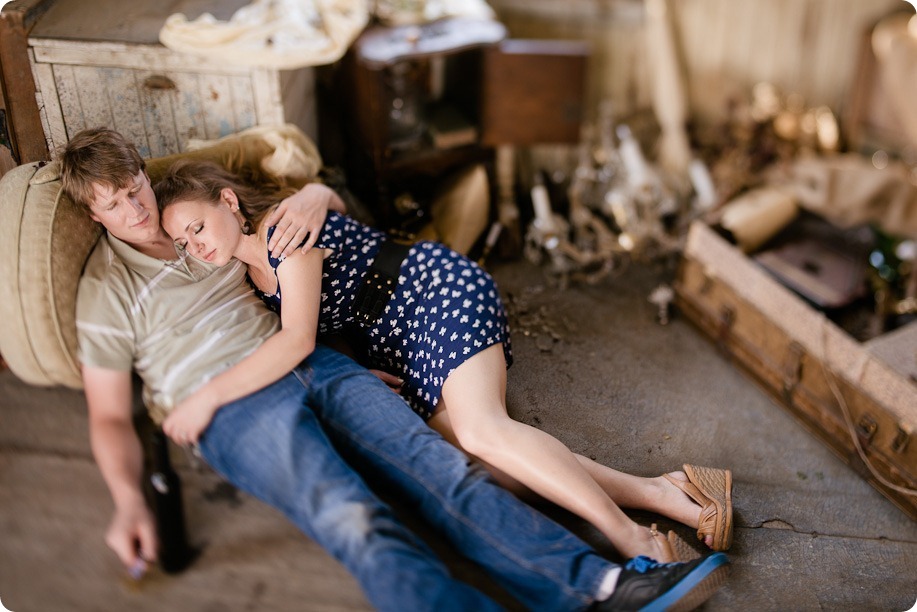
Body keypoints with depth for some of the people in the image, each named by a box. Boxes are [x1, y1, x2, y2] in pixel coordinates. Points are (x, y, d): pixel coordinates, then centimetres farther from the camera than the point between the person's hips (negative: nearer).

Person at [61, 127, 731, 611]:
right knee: (354, 519, -29)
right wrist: (129, 501, -10)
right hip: (233, 408, -4)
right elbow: (110, 417, 6)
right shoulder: (103, 291, 10)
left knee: (437, 462, -17)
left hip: (311, 364, 4)